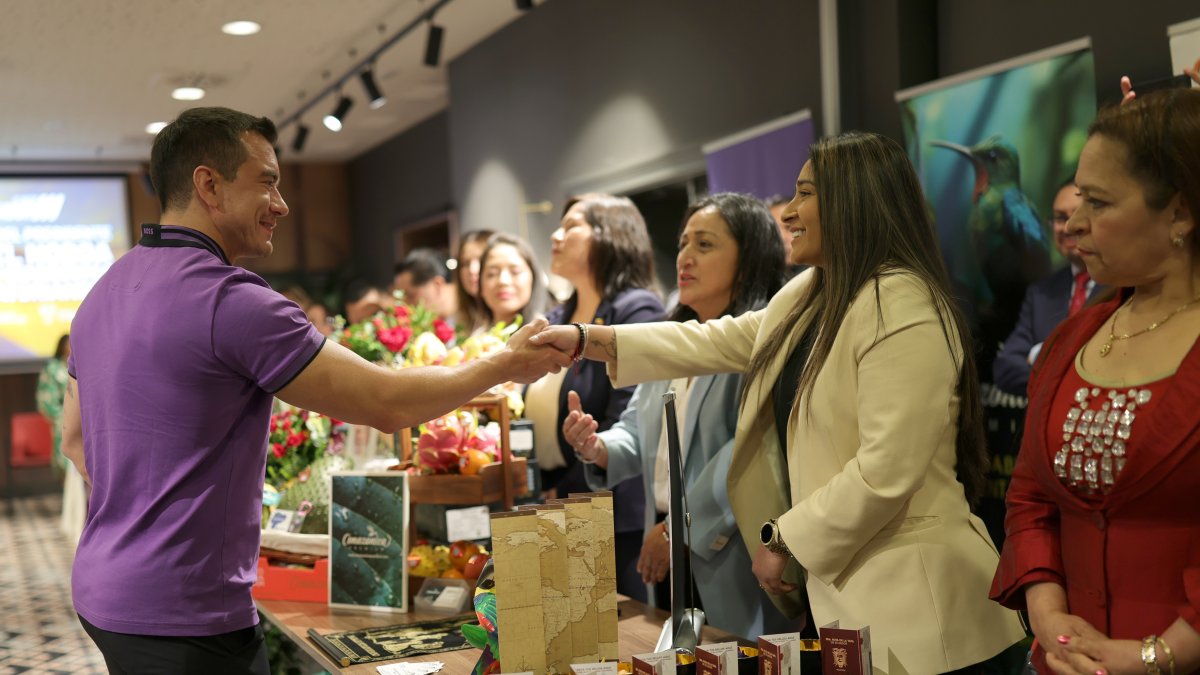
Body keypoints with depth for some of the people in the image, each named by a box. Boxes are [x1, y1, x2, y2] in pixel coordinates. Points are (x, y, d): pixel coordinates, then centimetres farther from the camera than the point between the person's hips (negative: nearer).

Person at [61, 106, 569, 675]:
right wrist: (505, 364, -4)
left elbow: (74, 440, 19)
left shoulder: (104, 291, 9)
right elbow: (387, 404, -16)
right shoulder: (232, 301, -20)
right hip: (181, 614, -9)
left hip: (103, 586, 10)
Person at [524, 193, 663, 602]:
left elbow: (624, 428, -17)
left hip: (621, 521, -7)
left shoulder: (636, 311, -9)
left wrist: (565, 492, -14)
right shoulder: (556, 322, 15)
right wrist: (538, 491, 4)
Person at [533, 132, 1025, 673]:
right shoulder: (808, 296, 11)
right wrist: (588, 340, 15)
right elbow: (718, 342, 18)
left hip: (905, 593, -9)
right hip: (838, 577, 9)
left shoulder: (902, 310, -20)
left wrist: (786, 541, -14)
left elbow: (885, 473, -25)